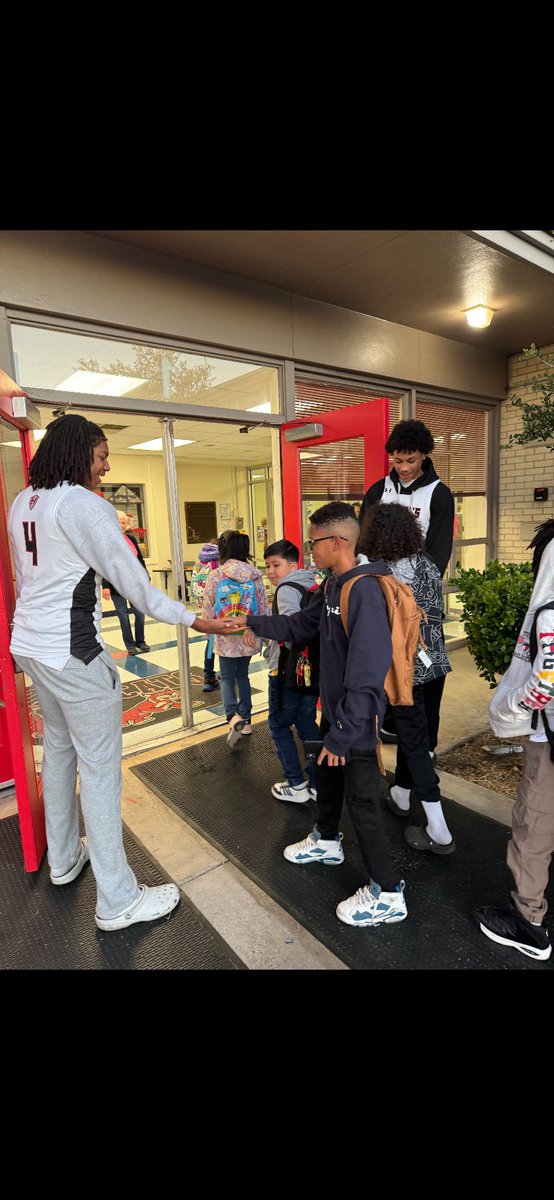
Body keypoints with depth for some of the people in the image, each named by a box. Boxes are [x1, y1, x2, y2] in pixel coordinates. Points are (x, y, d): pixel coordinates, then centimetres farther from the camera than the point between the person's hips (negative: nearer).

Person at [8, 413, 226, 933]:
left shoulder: (22, 503, 11)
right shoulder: (83, 504, -16)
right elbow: (133, 582, -18)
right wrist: (192, 620, -12)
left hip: (30, 645, 10)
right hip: (72, 653, -9)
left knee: (58, 747, 22)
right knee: (100, 766, -1)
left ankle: (63, 859, 40)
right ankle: (118, 901, 11)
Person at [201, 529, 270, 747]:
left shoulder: (215, 576, -11)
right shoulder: (255, 575, -3)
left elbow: (207, 610, -7)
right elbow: (264, 607, 2)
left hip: (226, 638, -3)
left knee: (227, 678, 10)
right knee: (242, 675, 19)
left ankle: (234, 716, -12)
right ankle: (245, 720, 24)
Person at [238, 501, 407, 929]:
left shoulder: (364, 592, -28)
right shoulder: (332, 585, 2)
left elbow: (367, 674, -30)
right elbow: (301, 624, 14)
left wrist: (344, 733, -25)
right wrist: (252, 622, 13)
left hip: (356, 718, -9)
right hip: (333, 706, 9)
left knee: (361, 800, 4)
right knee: (326, 777, 26)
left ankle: (387, 894, 24)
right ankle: (326, 841, 52)